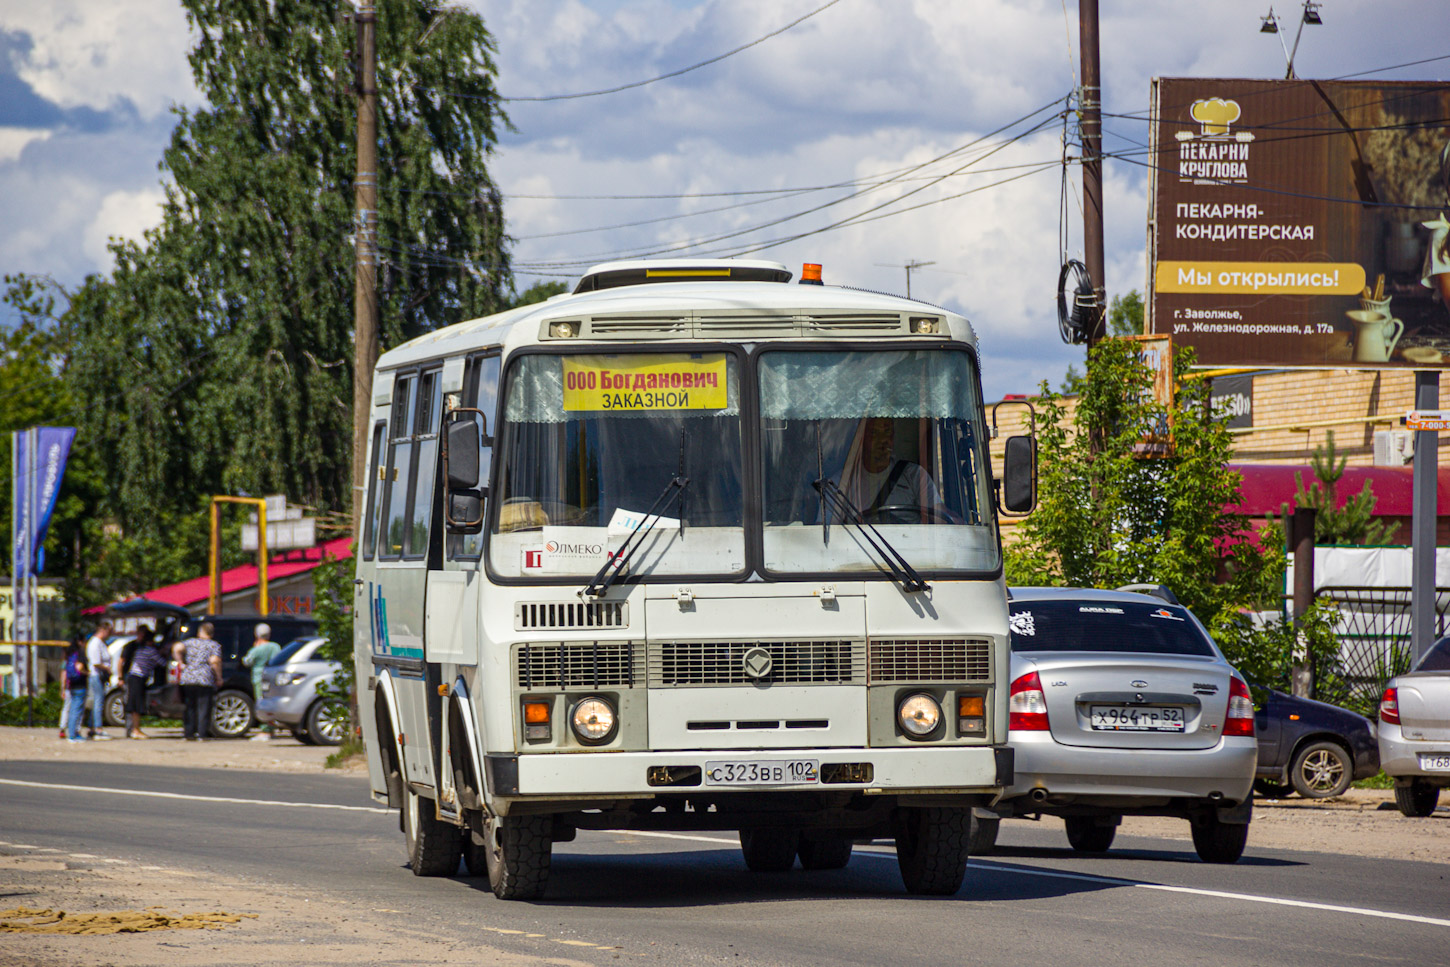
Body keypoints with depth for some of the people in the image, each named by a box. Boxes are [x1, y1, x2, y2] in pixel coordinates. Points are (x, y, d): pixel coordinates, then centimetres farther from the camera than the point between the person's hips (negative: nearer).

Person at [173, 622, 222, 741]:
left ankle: (188, 733, 6)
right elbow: (214, 662, -11)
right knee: (203, 709, 1)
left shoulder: (190, 642, 11)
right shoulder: (214, 646, 3)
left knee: (189, 708, 10)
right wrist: (219, 678, -2)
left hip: (187, 678, 3)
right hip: (205, 680, -3)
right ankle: (201, 734, -6)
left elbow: (177, 649, -5)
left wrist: (181, 664, 4)